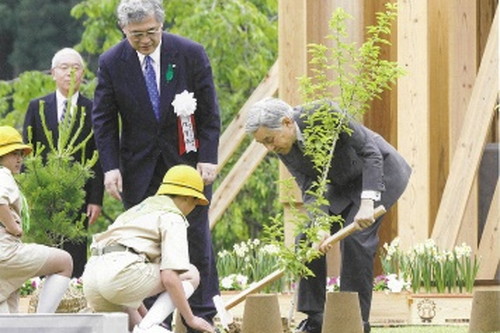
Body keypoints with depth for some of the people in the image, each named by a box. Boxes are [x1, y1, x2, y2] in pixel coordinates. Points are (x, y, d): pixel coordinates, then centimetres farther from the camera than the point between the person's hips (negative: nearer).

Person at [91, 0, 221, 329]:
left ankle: (203, 314, 6)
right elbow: (104, 120, -1)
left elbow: (210, 112, -3)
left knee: (196, 237, 0)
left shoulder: (191, 54, -8)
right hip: (139, 165, 1)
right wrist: (111, 167, -11)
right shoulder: (111, 63, -6)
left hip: (188, 157, -1)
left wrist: (208, 159, -10)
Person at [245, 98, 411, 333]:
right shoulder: (283, 148, -13)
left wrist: (367, 203, -38)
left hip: (378, 170, -7)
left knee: (355, 238, -20)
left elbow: (370, 153, -30)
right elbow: (310, 188, -13)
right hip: (343, 184, 7)